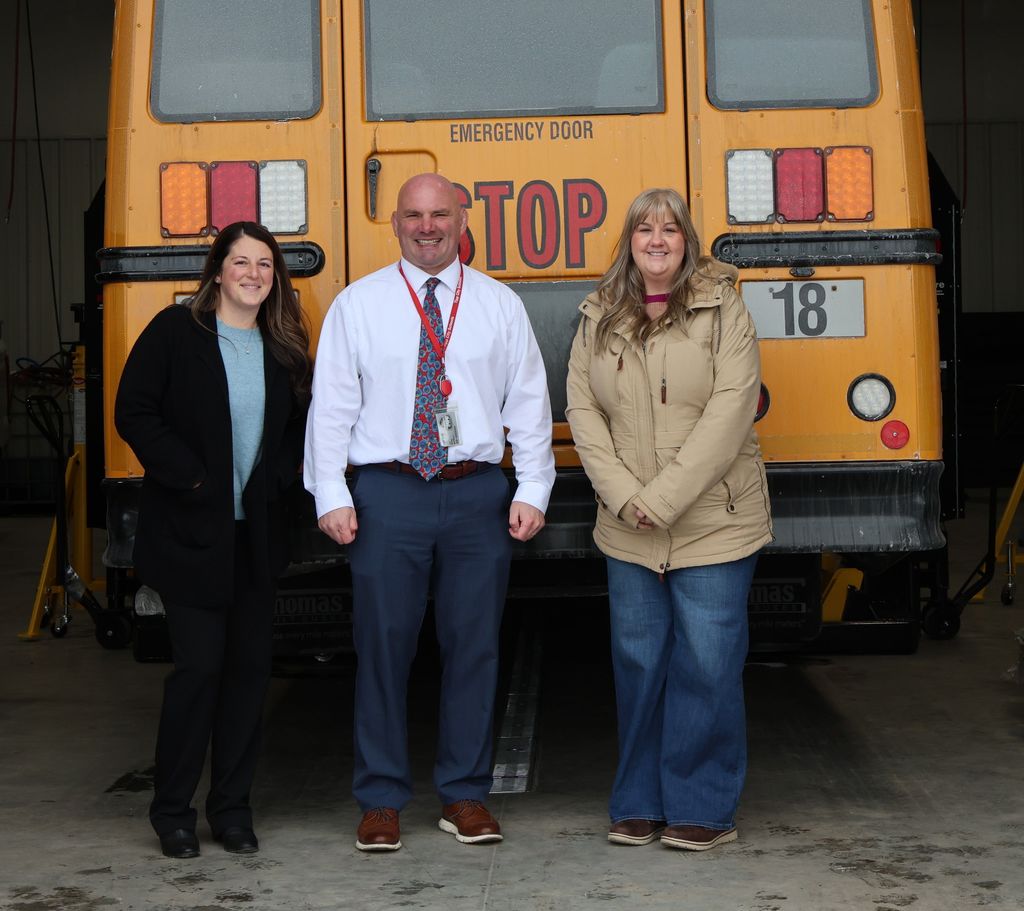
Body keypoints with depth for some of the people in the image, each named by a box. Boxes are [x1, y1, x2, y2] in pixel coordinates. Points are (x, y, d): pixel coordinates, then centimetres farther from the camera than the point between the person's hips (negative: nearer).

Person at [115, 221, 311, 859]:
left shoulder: (284, 347, 7)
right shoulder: (176, 332, -5)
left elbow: (303, 423, 14)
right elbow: (134, 413, -8)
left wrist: (279, 479, -3)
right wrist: (189, 477, -13)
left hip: (257, 534, 5)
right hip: (190, 531, -4)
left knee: (251, 664, 6)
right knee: (199, 664, -6)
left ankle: (232, 807, 18)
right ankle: (173, 810, 10)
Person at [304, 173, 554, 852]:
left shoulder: (501, 305, 9)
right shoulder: (357, 305, 5)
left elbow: (530, 406, 9)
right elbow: (331, 405, 3)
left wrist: (533, 491, 0)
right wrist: (331, 497, -5)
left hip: (478, 493, 1)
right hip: (388, 494, -1)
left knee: (474, 644, 6)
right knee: (384, 645, 1)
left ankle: (465, 795, 18)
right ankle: (381, 800, 13)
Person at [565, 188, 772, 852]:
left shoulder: (722, 310, -3)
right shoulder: (599, 319, 8)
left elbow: (732, 408, -12)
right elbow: (583, 409, 3)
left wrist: (664, 496, -17)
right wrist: (624, 496, -10)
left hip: (714, 524, -3)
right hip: (629, 533, 3)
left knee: (707, 664, 0)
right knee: (638, 661, 9)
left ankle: (704, 809, 13)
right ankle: (641, 804, 22)